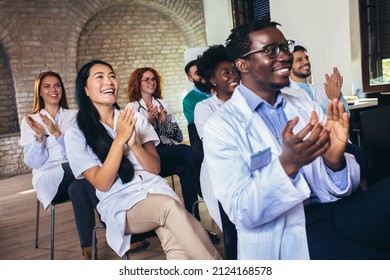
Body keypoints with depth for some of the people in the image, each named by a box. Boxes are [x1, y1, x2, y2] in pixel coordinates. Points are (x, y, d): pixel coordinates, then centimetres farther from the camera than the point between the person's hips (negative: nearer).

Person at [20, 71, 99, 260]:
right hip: (49, 178, -2)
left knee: (77, 188, -36)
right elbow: (33, 162, 0)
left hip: (77, 177, 2)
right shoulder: (30, 121, 11)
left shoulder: (73, 116, 15)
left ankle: (88, 250, -28)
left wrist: (57, 133, -15)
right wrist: (39, 136, -17)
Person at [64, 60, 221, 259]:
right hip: (119, 204, -2)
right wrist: (120, 139, -16)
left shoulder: (135, 118, 9)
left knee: (176, 245, -30)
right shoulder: (76, 134, 1)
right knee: (170, 206, -33)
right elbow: (102, 184, -7)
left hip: (154, 188, 3)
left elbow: (155, 168, 4)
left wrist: (133, 143, -15)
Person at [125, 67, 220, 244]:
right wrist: (148, 120, -14)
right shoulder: (132, 107, 9)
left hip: (170, 154, 4)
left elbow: (178, 137, 13)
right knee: (187, 151, -30)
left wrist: (165, 121, -4)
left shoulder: (162, 103, 19)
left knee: (185, 170, -32)